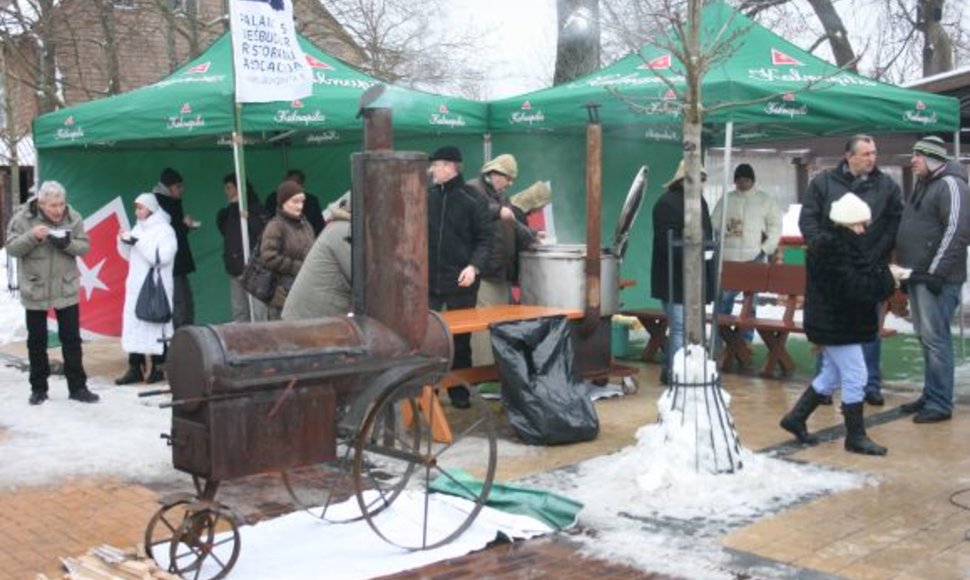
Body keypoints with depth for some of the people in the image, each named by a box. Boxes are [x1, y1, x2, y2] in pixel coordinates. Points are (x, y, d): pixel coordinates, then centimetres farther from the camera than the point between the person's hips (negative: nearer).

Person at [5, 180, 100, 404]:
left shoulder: (73, 218, -5)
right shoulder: (23, 218, -8)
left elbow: (84, 246, -4)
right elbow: (12, 248, -9)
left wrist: (67, 243, -24)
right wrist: (32, 236, -25)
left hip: (66, 290, 1)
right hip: (34, 291, 0)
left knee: (72, 340, 5)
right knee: (37, 342, 9)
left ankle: (78, 387, 12)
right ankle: (38, 388, 21)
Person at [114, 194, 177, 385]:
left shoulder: (164, 230, -7)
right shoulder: (138, 228, 14)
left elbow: (161, 257, -19)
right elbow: (130, 256, 20)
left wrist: (138, 242, -20)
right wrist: (124, 241, 1)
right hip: (136, 287, 7)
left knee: (155, 327, -4)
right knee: (133, 326, 3)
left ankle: (158, 369, 3)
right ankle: (135, 369, 7)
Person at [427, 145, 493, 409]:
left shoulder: (473, 199, -2)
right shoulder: (425, 196, 8)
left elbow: (485, 238, -3)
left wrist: (474, 266, -18)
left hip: (460, 282, -2)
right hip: (429, 281, 2)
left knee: (460, 339, 8)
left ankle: (459, 391, 20)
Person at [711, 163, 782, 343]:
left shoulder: (765, 200, 7)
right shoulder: (726, 199, 10)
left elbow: (775, 225, 5)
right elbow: (714, 221, 8)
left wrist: (767, 249, -4)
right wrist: (726, 227, -13)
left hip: (754, 258, -1)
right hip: (728, 257, 1)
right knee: (724, 297, 0)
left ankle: (746, 339, 9)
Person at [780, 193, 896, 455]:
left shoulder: (838, 242, 12)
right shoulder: (831, 246, -20)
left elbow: (859, 274, 11)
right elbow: (852, 286, -25)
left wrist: (882, 271, -6)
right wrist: (887, 278, -19)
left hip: (833, 322, 11)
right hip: (836, 325, -11)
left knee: (831, 375, 19)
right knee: (855, 377, -3)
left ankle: (796, 418, 28)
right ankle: (856, 437, 7)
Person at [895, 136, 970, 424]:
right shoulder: (923, 185, 18)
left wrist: (936, 271, -21)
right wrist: (907, 271, 21)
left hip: (937, 279, -9)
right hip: (918, 276, 9)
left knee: (935, 338, -7)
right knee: (926, 338, 14)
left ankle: (940, 403, -2)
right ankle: (930, 395, 23)